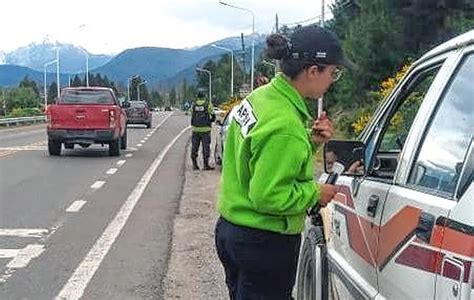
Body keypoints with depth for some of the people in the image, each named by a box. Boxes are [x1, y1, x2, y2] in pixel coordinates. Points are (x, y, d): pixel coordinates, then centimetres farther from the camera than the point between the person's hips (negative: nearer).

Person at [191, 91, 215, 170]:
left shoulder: (193, 104, 5)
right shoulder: (208, 104, -2)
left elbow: (192, 115, 10)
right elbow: (213, 117, 0)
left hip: (195, 129, 3)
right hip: (205, 129, -3)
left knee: (194, 147, 10)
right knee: (206, 147, 2)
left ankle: (194, 165, 11)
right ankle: (205, 165, 1)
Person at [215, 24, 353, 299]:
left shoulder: (262, 96, 0)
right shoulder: (285, 127, -28)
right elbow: (269, 196, -27)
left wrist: (310, 140, -3)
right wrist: (316, 193, -13)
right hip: (266, 244, -9)